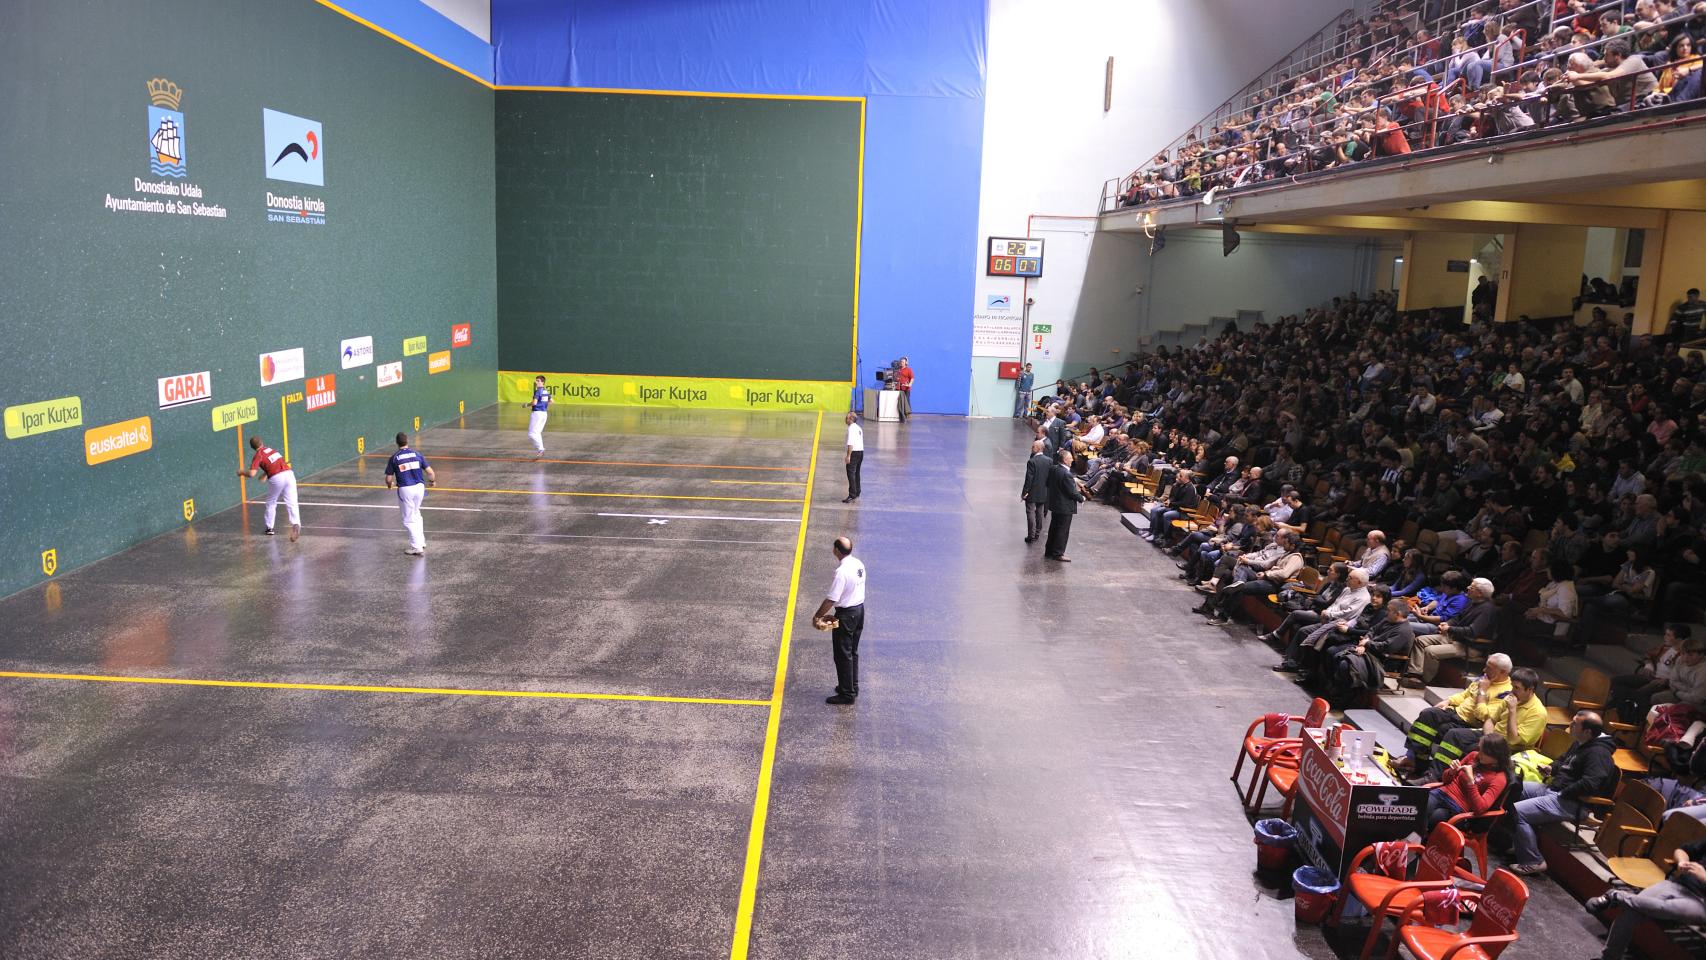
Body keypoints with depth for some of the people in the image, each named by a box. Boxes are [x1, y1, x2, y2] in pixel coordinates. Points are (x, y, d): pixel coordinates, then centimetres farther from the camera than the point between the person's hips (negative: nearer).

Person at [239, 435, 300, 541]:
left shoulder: (258, 455, 3)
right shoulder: (270, 449, 21)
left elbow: (252, 473, -7)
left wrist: (242, 472, 13)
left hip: (276, 478, -4)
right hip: (289, 473, 4)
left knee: (271, 503, 18)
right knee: (292, 503, -5)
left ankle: (269, 528, 26)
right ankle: (296, 524, -25)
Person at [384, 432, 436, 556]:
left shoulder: (394, 458, -3)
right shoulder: (417, 455, 3)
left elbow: (388, 479, -1)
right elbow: (429, 471, 1)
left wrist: (390, 485, 22)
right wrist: (432, 480, 22)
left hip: (405, 490, -3)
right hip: (419, 487, 3)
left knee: (409, 520, 6)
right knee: (416, 514, 23)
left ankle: (417, 547, 4)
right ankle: (421, 542, 27)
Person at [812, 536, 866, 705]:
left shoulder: (842, 571, -25)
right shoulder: (859, 564, 1)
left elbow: (832, 599, -24)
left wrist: (817, 616, -12)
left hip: (846, 615, -9)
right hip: (860, 609, 9)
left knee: (843, 655, 2)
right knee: (853, 652, 20)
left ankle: (847, 694, 9)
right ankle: (853, 687, 31)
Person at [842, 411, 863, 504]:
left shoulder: (851, 428, -13)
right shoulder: (859, 428, 16)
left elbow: (851, 444, -21)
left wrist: (848, 456, -22)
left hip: (854, 452, -10)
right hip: (861, 451, 10)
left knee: (851, 474, -11)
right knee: (856, 474, 19)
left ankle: (852, 495, -16)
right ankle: (857, 494, 27)